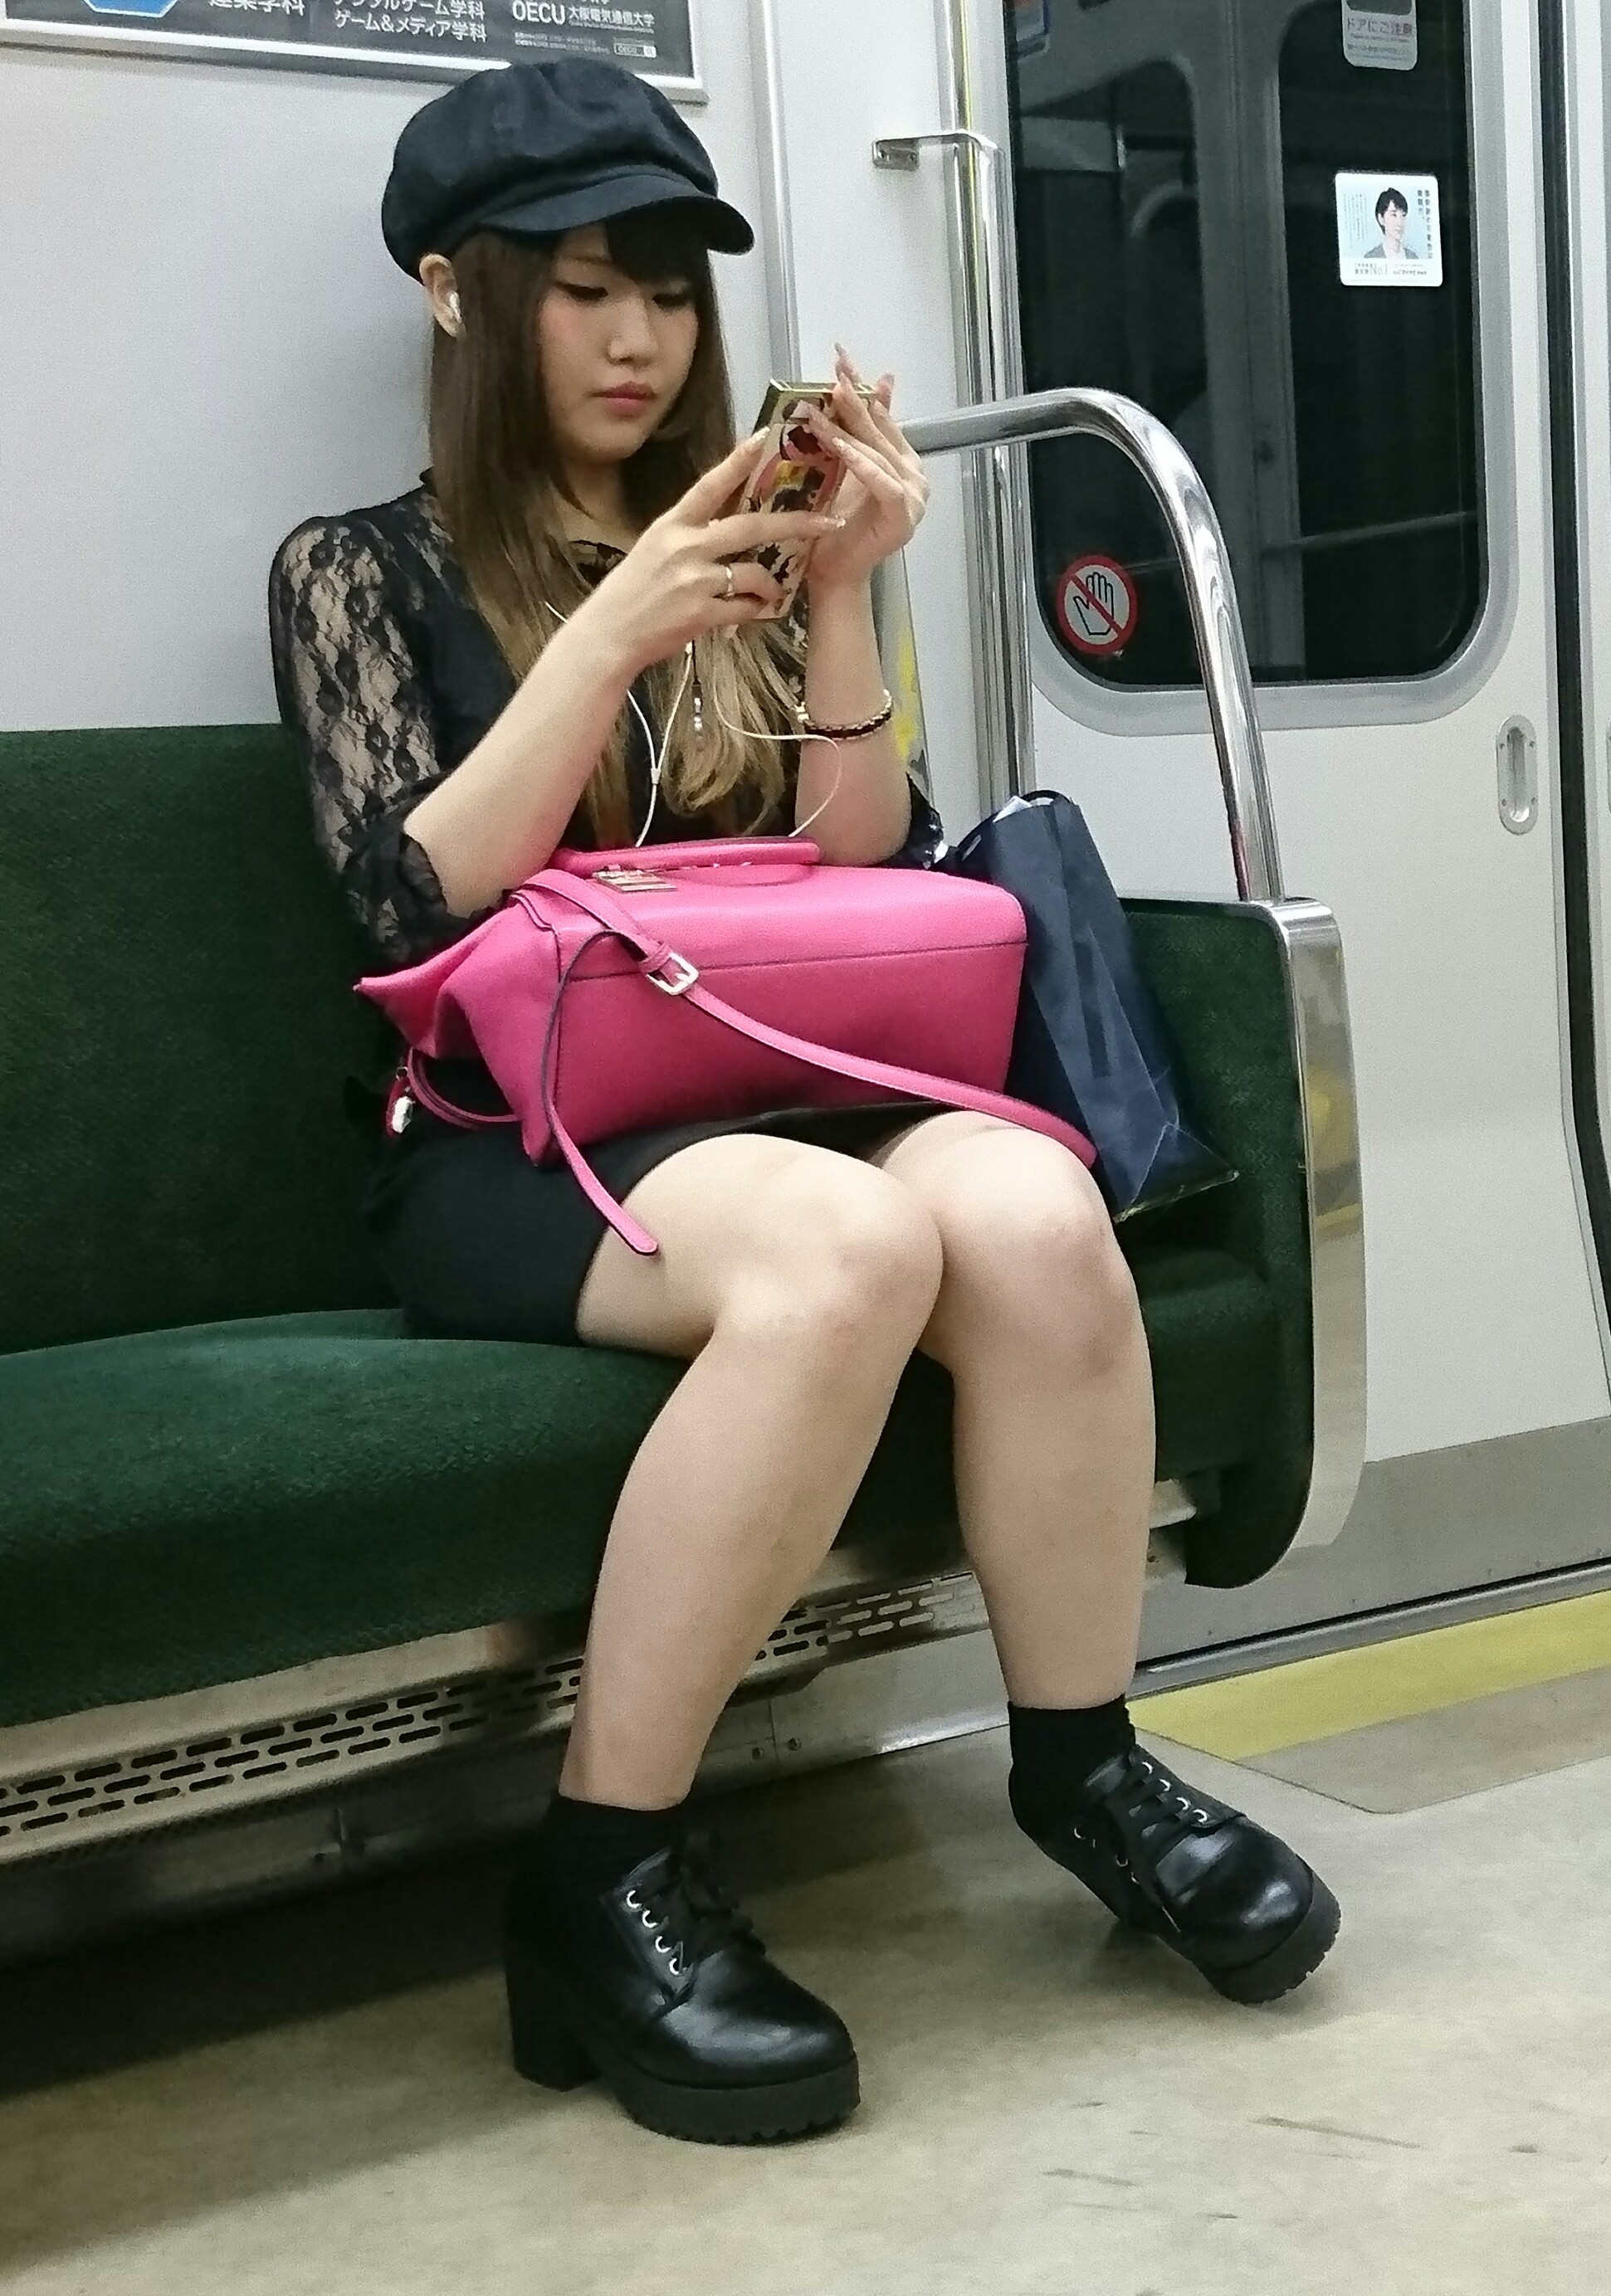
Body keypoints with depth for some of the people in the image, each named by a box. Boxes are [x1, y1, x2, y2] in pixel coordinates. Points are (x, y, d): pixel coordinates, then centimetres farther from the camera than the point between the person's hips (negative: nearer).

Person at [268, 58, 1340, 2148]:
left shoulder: (734, 558, 16)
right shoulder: (360, 571, 8)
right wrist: (608, 637, -13)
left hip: (782, 1096, 3)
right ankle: (600, 1888, -24)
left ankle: (1087, 1770, -10)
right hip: (509, 1149, -3)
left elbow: (864, 878, 10)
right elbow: (420, 910, -5)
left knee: (1032, 1209, -31)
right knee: (850, 1238, -36)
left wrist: (839, 601, -3)